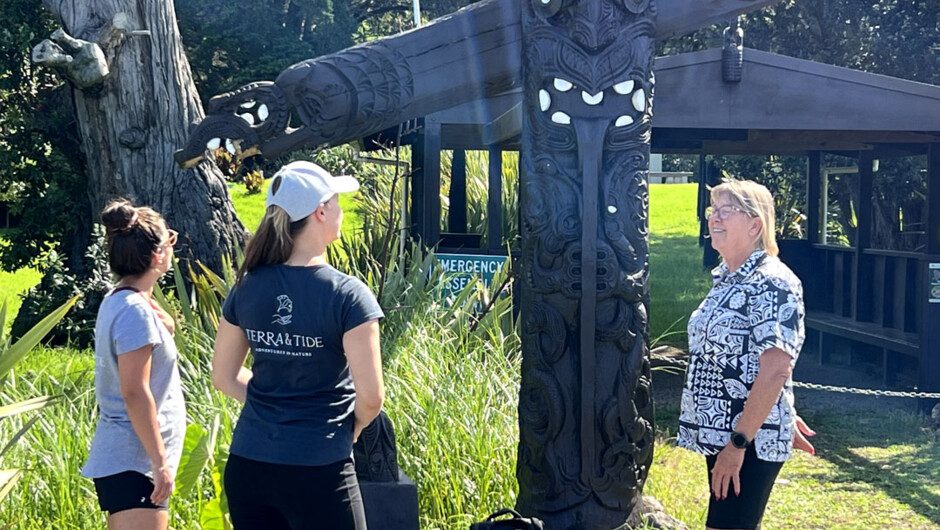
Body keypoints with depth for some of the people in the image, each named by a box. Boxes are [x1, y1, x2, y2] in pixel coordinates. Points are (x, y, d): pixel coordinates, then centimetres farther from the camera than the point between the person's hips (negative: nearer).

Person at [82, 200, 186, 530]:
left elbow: (166, 328, 30)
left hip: (120, 454, 11)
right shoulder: (135, 310, -19)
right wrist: (161, 462, -20)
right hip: (135, 461, -11)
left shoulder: (118, 301, 10)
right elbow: (135, 393, -22)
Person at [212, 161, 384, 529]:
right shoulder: (347, 295, -13)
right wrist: (350, 426, 6)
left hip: (248, 464, 5)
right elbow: (370, 396, -13)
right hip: (317, 470, -5)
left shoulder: (247, 289, 2)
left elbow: (225, 378, 11)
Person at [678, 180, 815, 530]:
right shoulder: (726, 279, 12)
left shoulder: (772, 283, -16)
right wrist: (786, 418, 21)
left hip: (749, 440, -9)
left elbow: (775, 370, -23)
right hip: (717, 433, 9)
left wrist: (738, 443, -24)